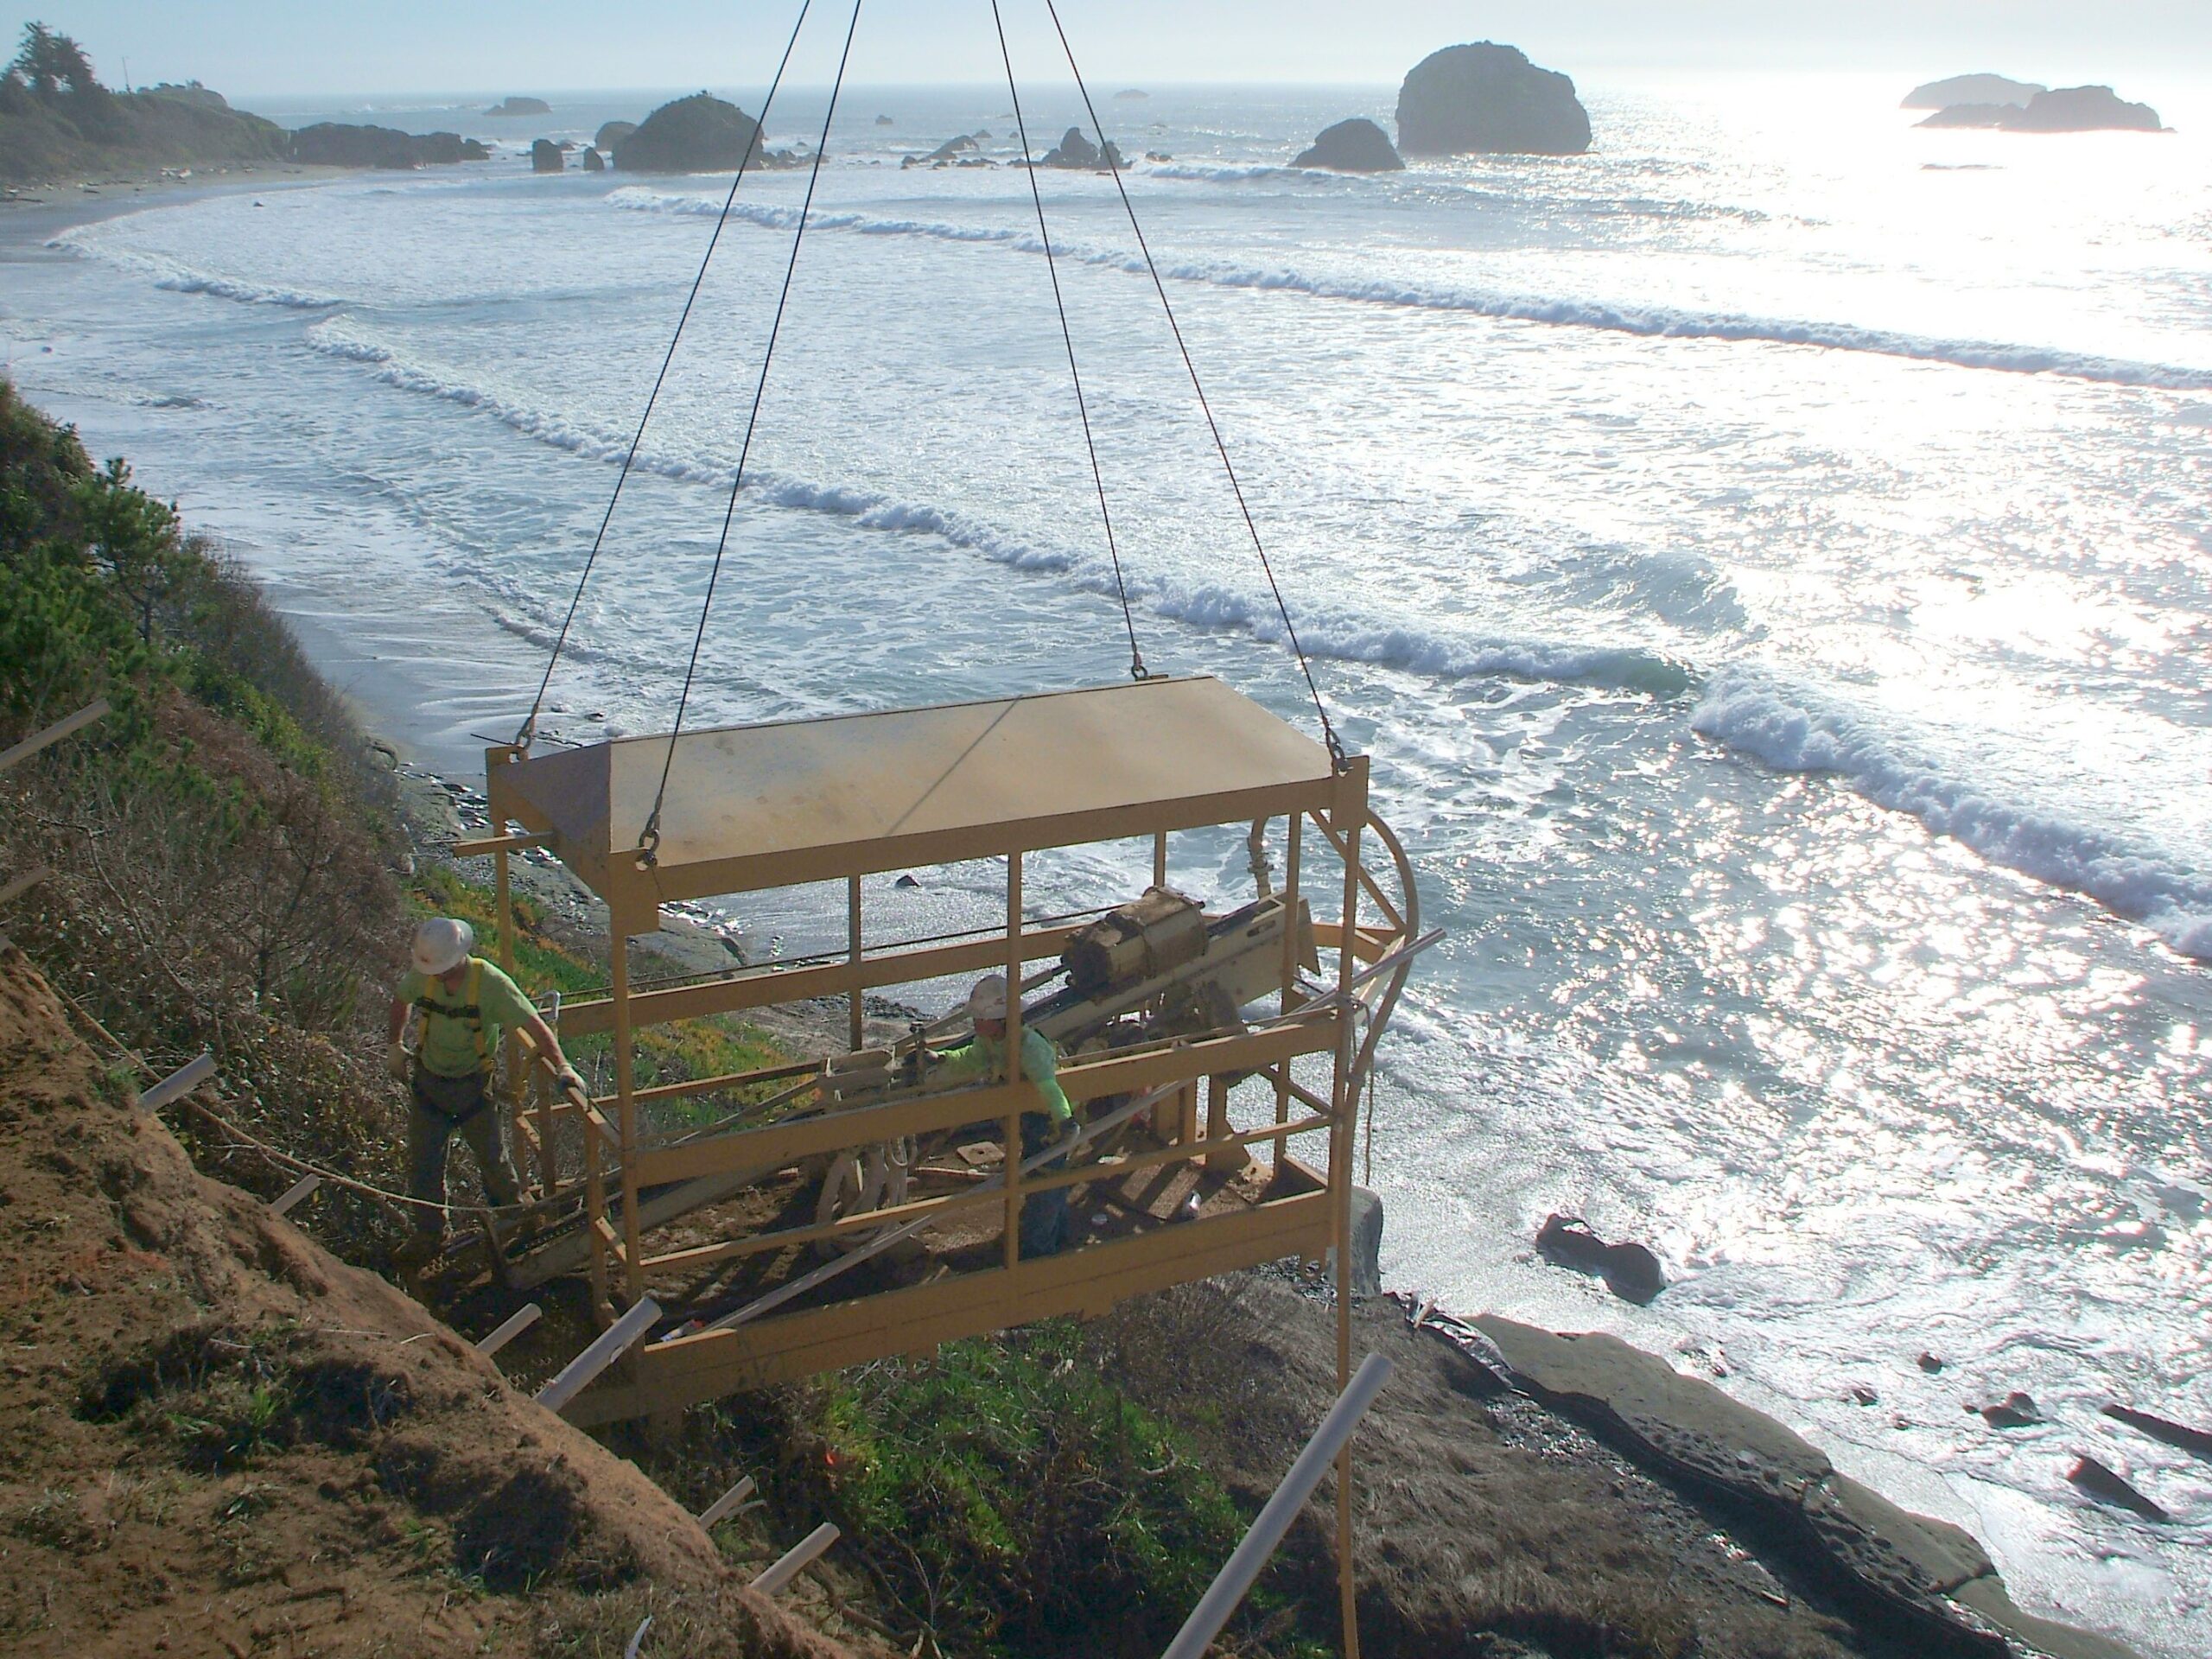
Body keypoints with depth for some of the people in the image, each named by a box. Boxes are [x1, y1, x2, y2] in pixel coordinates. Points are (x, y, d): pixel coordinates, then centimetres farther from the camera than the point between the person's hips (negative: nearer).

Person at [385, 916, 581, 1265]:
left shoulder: (491, 983, -25)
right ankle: (429, 1235, 24)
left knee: (491, 1157, 11)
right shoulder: (422, 976, -13)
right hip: (427, 1081, 3)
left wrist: (562, 1066, -34)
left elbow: (534, 1025, -24)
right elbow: (401, 1000, 12)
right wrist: (396, 1044, 10)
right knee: (423, 1163, 7)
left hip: (472, 1085, -3)